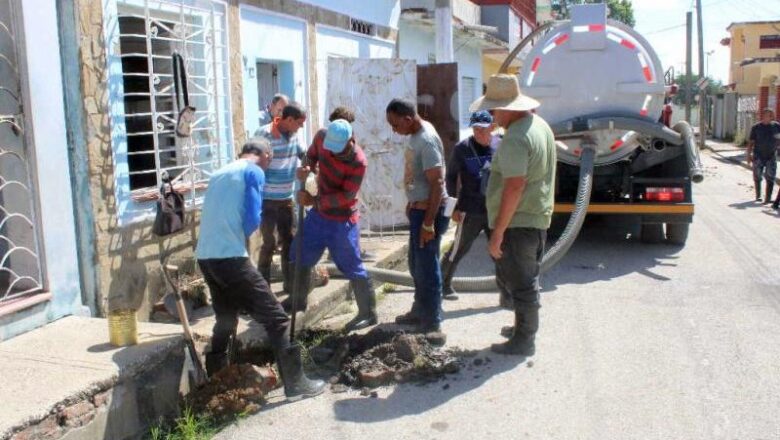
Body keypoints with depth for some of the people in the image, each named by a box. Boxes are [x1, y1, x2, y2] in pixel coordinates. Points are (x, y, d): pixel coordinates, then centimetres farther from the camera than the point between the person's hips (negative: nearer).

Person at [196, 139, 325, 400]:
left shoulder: (220, 173, 22)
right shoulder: (254, 172, -1)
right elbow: (252, 220, -9)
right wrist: (242, 235, 9)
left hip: (205, 257, 8)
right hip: (230, 257, -8)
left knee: (225, 319, 23)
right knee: (276, 319, -2)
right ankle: (296, 384, 0)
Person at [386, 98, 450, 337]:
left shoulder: (427, 140, -22)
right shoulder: (416, 135, 8)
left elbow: (437, 183, -25)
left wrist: (429, 223, -25)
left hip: (428, 211, -10)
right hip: (419, 208, 10)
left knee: (427, 267, -2)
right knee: (417, 265, 20)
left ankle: (432, 324, 8)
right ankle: (419, 312, 35)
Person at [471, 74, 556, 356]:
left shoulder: (515, 139, -23)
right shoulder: (541, 125, 10)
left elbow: (514, 187, -28)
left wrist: (497, 234, -24)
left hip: (518, 222, -10)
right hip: (538, 217, 10)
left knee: (520, 283, 1)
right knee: (529, 279, 21)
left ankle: (523, 341, 12)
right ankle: (525, 328, 35)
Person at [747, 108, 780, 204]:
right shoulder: (756, 128, -1)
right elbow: (751, 142, 1)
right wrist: (749, 155, -6)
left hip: (771, 156, 1)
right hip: (758, 156, -1)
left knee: (770, 178, -6)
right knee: (757, 177, 6)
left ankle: (768, 198, -7)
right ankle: (758, 196, 23)